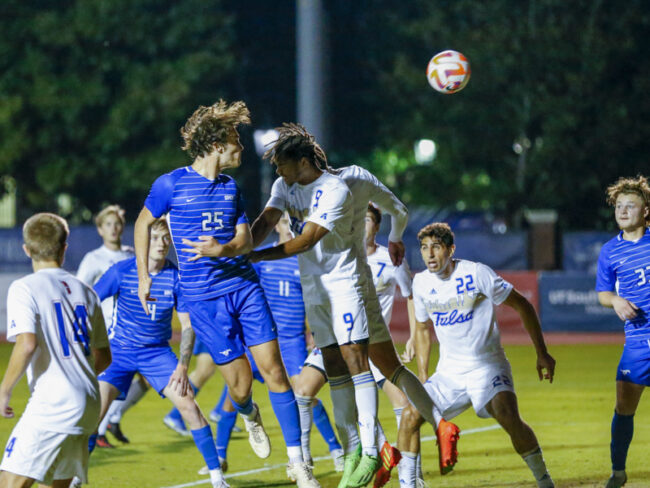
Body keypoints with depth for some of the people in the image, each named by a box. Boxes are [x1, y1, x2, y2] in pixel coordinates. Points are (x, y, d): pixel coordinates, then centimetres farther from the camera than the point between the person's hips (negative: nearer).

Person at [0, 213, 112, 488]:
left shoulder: (24, 289, -3)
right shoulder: (85, 292, 17)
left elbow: (27, 344, -18)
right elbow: (103, 357, 21)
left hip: (52, 404, -7)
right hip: (89, 404, 7)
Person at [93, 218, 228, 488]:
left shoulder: (177, 277, -9)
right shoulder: (122, 271, -12)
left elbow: (187, 325, -3)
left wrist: (182, 367, -12)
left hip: (157, 352, 1)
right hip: (119, 351, -1)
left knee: (188, 405, -12)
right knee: (96, 410, -14)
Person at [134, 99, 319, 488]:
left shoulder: (231, 188, 10)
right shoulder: (172, 184, -4)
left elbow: (246, 241, 6)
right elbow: (144, 223, 10)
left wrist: (221, 250, -16)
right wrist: (143, 276, 8)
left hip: (245, 285, 4)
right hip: (203, 296, -4)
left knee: (274, 369, -6)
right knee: (240, 382, -4)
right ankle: (248, 414, 35)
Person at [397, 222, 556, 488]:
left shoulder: (477, 273, -14)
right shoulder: (421, 282, 2)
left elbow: (522, 305, -5)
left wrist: (542, 353, -5)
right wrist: (422, 378, 12)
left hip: (487, 366, -5)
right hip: (448, 373, 5)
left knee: (508, 416, -27)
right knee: (410, 415, -13)